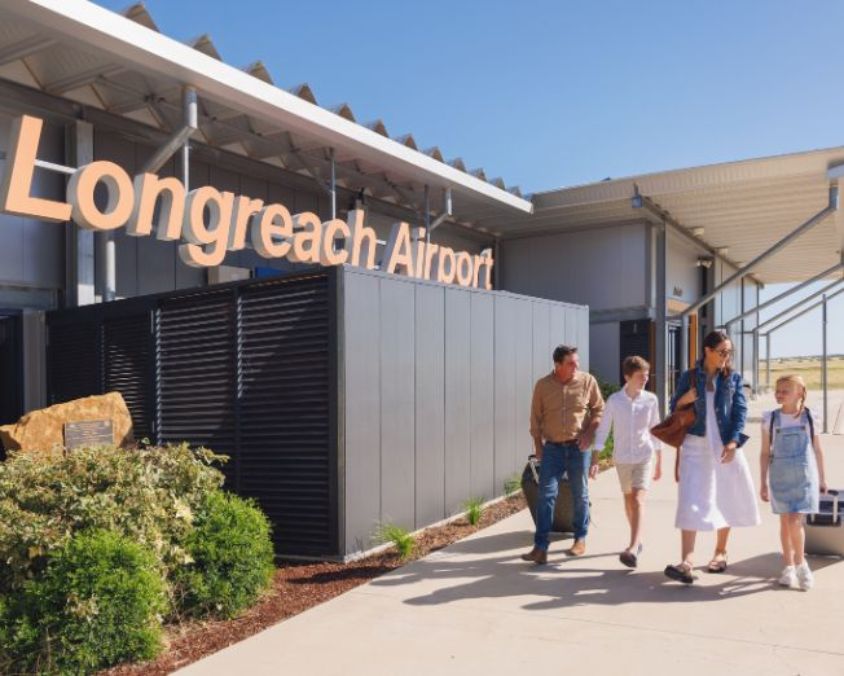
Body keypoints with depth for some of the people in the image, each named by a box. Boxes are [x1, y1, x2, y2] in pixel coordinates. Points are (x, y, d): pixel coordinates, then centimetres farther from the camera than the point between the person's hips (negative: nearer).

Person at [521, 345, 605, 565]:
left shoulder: (588, 381, -3)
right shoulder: (542, 385, -2)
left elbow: (600, 409, 5)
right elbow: (536, 417, 5)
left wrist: (590, 431, -9)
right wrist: (538, 445, 4)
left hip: (579, 447, 0)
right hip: (552, 448, 0)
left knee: (580, 495, 11)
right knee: (546, 495, -6)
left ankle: (580, 539, 27)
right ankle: (540, 546, -5)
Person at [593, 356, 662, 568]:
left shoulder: (651, 400, -7)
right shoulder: (614, 400, -9)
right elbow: (603, 430, -5)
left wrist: (659, 462, 9)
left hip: (644, 456, -1)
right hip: (622, 457, 2)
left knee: (638, 499, -15)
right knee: (628, 499, 16)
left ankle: (633, 548, -21)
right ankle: (637, 540, 37)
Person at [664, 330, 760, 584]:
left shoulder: (733, 378, 5)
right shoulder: (689, 377, 4)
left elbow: (740, 410, -2)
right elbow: (674, 408, 9)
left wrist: (733, 442, -15)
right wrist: (684, 399, -14)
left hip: (726, 445, 1)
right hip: (696, 445, -1)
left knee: (726, 499, 10)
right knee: (691, 501, -10)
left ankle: (720, 552, 29)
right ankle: (687, 562, -14)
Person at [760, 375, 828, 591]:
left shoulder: (809, 417, -1)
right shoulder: (771, 419, -1)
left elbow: (817, 450, 9)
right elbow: (765, 453, 3)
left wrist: (822, 479, 13)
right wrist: (763, 484, 3)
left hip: (804, 476, -1)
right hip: (780, 476, 1)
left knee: (795, 520, -10)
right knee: (785, 521, 8)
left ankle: (800, 563, 12)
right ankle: (789, 567, 22)